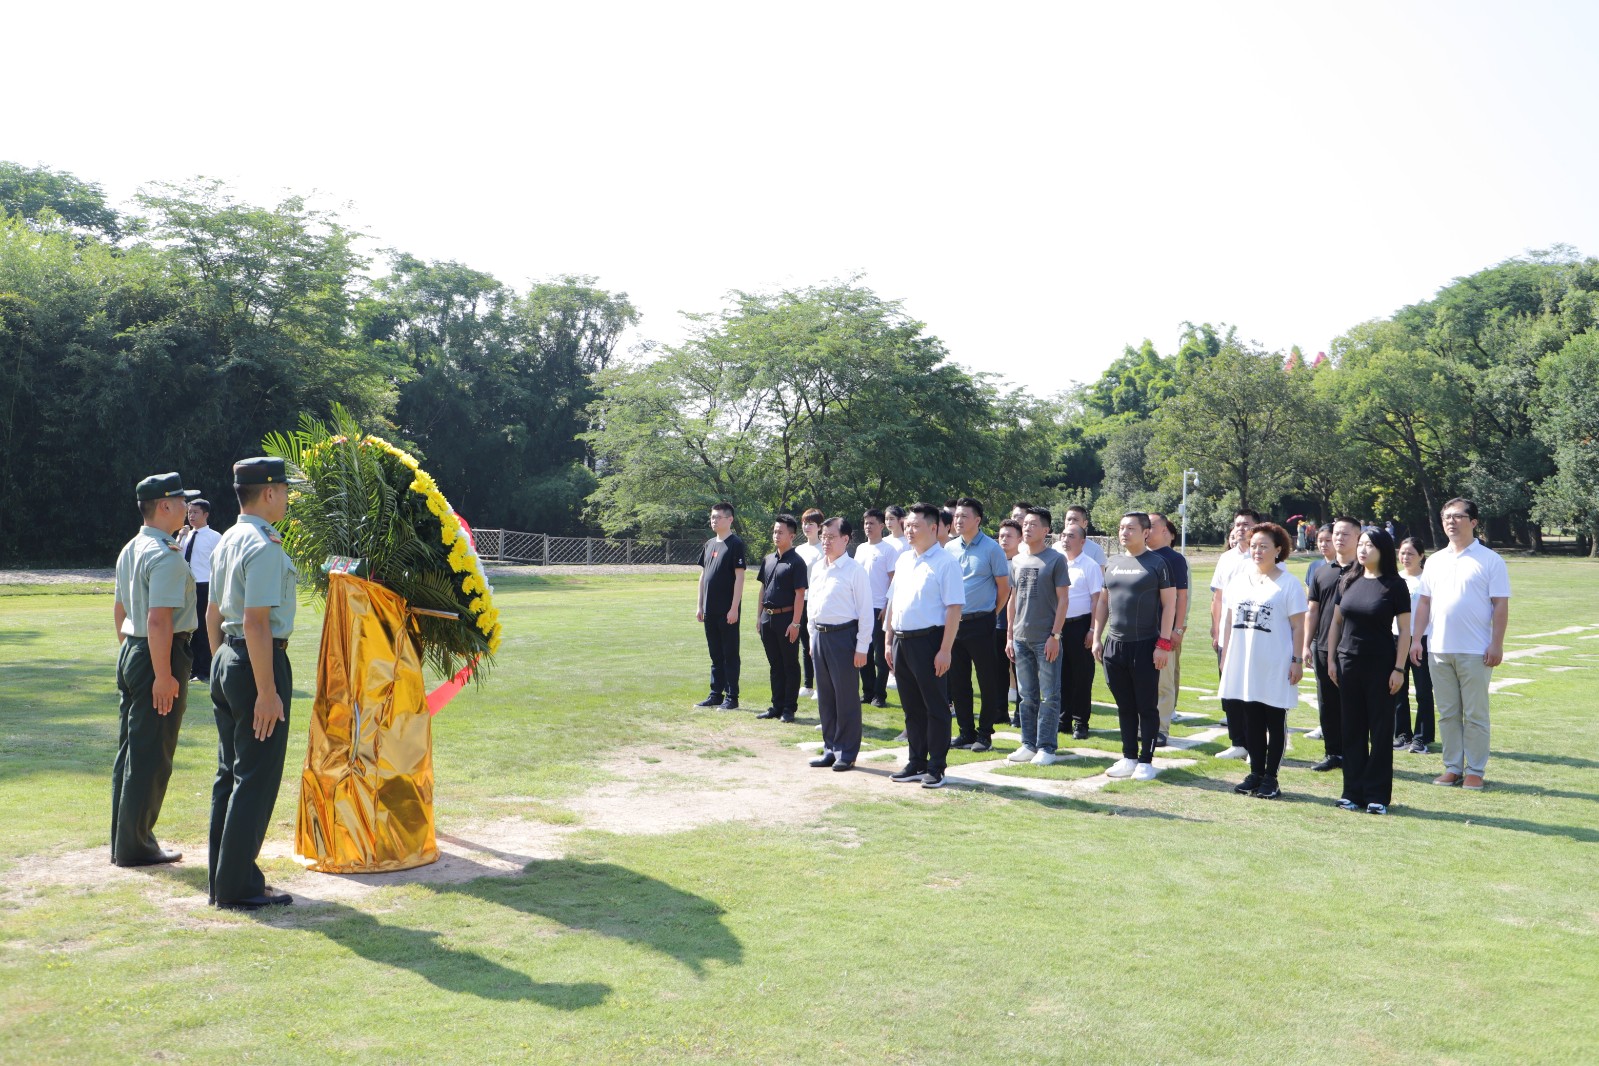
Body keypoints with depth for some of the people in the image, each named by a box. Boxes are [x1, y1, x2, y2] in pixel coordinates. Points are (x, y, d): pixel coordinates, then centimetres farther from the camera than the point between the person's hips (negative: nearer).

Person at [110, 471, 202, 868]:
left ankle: (122, 841, 24)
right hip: (161, 656, -10)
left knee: (130, 750, 15)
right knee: (151, 756, -2)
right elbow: (159, 620, -24)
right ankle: (135, 846, 6)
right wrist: (163, 676, -23)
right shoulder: (166, 556, -18)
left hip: (130, 654, 10)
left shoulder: (129, 550, 13)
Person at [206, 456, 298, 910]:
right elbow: (256, 622, -22)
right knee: (256, 778, -2)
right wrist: (267, 692, -22)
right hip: (258, 663, -10)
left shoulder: (226, 542, 13)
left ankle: (225, 879, 24)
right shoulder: (263, 547, -17)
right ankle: (237, 887, 4)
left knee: (230, 773, 15)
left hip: (226, 660, 10)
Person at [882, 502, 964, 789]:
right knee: (911, 706, 14)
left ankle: (936, 768, 9)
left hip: (928, 641, -7)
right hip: (901, 640, 7)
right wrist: (889, 641, 14)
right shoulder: (904, 560, 14)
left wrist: (945, 650, -19)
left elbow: (954, 608, -15)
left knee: (935, 707, 2)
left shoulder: (945, 563, -10)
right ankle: (916, 763, 25)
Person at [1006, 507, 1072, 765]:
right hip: (1021, 638, 5)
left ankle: (1046, 748, 4)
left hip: (1046, 639, -5)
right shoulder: (1017, 561, 11)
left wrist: (1055, 635, -12)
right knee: (1027, 696, 11)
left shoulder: (1056, 559, -4)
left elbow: (1062, 600, -6)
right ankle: (1028, 744, 18)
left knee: (1049, 696, 0)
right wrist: (1010, 636, 12)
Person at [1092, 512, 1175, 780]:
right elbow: (1103, 602, 17)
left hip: (1145, 646, -5)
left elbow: (1169, 604, -7)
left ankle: (1146, 761, 9)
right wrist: (1097, 638, 11)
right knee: (1125, 706, 12)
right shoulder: (1112, 564, 12)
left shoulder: (1157, 564, -5)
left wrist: (1163, 643, -13)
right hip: (1113, 645, 6)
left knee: (1147, 707, 2)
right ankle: (1129, 758, 20)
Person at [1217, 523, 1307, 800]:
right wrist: (1225, 655, 11)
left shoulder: (1289, 584, -4)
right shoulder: (1239, 578, 10)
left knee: (1275, 722, 4)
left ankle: (1270, 778, 11)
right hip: (1243, 665, 5)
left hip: (1275, 668, -5)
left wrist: (1297, 661, -10)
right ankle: (1256, 774, 20)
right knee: (1251, 721, 11)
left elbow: (1298, 626, -5)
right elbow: (1229, 619, 14)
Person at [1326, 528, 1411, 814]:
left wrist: (1399, 668, -11)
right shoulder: (1348, 582, 7)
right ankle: (1353, 792, 16)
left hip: (1381, 665, -4)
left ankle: (1378, 795, 9)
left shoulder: (1394, 585, -6)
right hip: (1349, 662, 4)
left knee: (1381, 730, 3)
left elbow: (1404, 629, -6)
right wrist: (1331, 659, 8)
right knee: (1352, 729, 8)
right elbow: (1336, 621, 12)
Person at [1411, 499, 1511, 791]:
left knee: (1475, 715, 3)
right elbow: (1424, 602, 12)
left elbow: (1500, 605, -6)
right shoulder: (1435, 561, 11)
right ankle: (1453, 767, 19)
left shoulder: (1490, 560, -3)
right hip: (1439, 650, 5)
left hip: (1475, 652, -5)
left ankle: (1475, 771, 11)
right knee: (1447, 713, 10)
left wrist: (1497, 644, -12)